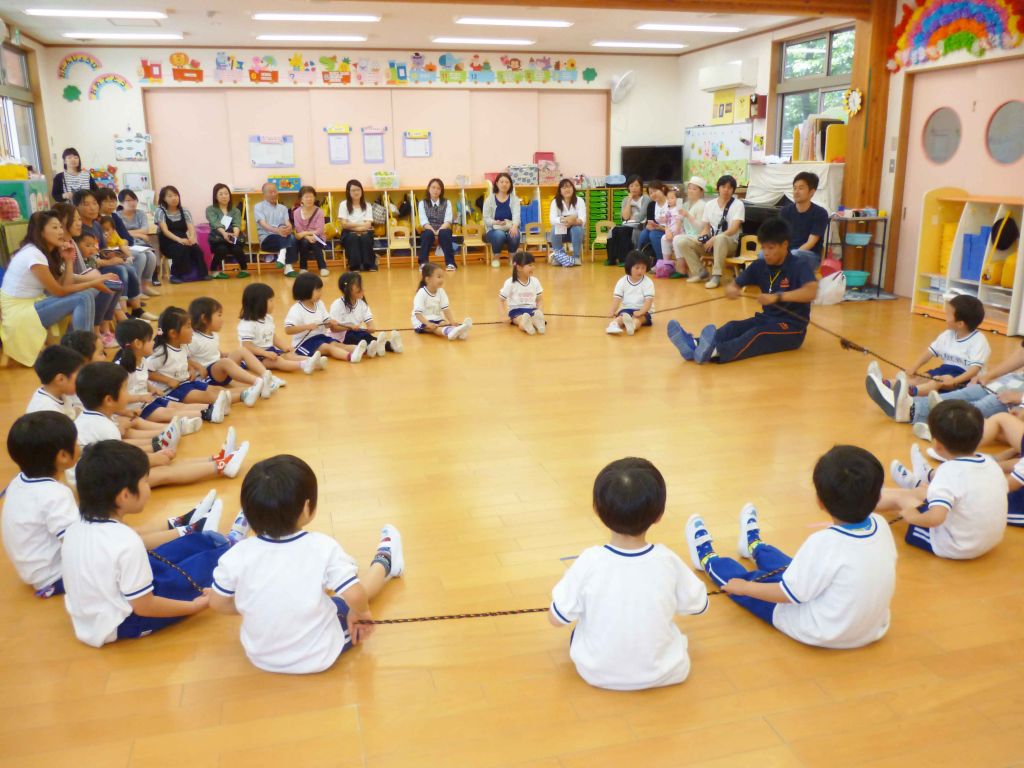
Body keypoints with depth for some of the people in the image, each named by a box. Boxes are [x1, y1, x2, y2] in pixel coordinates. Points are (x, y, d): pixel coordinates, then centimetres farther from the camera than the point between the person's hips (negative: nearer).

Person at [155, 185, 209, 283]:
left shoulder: (184, 210, 8)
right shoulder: (160, 211, -3)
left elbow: (191, 227, -4)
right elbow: (165, 231, -15)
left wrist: (192, 237, -28)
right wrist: (179, 239, -33)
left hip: (183, 240, 3)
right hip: (168, 243, -3)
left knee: (196, 248, -28)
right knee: (181, 249, -35)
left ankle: (201, 273, -14)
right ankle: (177, 275, -19)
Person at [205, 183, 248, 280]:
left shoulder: (235, 210, 12)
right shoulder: (210, 209, 4)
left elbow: (237, 224, -9)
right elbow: (215, 223, -16)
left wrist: (235, 234, -33)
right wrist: (224, 233, -38)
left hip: (234, 238, 2)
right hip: (218, 239, -1)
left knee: (236, 249, -32)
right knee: (222, 249, -35)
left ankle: (244, 269, -4)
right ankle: (214, 271, -10)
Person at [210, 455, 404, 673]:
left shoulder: (238, 556, -18)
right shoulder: (323, 548, -25)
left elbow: (218, 603, -4)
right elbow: (355, 596, -23)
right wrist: (362, 613, 0)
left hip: (260, 658, 3)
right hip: (319, 657, -3)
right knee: (359, 586, 19)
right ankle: (385, 561, 49)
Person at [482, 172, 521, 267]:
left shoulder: (514, 199, 2)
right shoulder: (490, 200, 0)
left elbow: (516, 214, -15)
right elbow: (486, 219, -4)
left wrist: (514, 226, -37)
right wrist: (495, 222, -28)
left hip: (510, 228, 1)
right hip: (494, 230, -1)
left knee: (514, 235, -34)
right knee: (499, 235, -36)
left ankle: (512, 257, -4)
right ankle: (496, 257, -8)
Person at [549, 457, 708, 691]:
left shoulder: (589, 562, -24)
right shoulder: (668, 561, -20)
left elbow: (557, 619, -12)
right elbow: (698, 607, -1)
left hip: (597, 673, -1)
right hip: (663, 673, 1)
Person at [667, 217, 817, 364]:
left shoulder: (800, 266, -14)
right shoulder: (759, 266, 3)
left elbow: (811, 292, -32)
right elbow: (734, 286, 4)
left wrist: (777, 297, -44)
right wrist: (732, 290, -22)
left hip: (792, 327, -6)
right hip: (767, 319, 6)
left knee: (758, 334, -34)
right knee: (734, 327, -21)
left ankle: (715, 352, -61)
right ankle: (694, 345, -50)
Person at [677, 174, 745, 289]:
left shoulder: (738, 204, -6)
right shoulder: (709, 204, 9)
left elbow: (733, 229, -17)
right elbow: (706, 227, 13)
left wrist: (714, 239, -27)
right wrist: (702, 238, -11)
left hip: (729, 243, -5)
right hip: (710, 242, 5)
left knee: (720, 238, -41)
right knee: (684, 243, -17)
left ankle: (716, 276, -36)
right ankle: (700, 272, -8)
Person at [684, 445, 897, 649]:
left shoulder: (824, 543, -32)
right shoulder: (881, 525, -13)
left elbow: (788, 594, -20)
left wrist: (744, 587, -6)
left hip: (823, 634, -6)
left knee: (747, 582, 14)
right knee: (792, 570, 29)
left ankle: (707, 558, 44)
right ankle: (754, 546, 60)